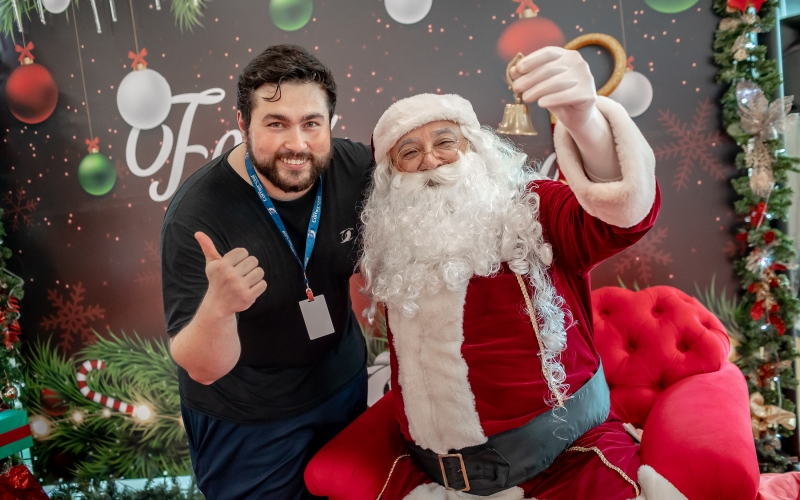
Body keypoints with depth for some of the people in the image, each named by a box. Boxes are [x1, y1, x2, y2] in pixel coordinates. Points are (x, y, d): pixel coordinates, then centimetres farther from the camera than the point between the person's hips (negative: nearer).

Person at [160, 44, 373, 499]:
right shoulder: (196, 216, -28)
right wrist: (217, 306, -46)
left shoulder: (355, 168, -19)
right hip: (247, 420, -3)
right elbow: (204, 370, -26)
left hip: (344, 383, 4)